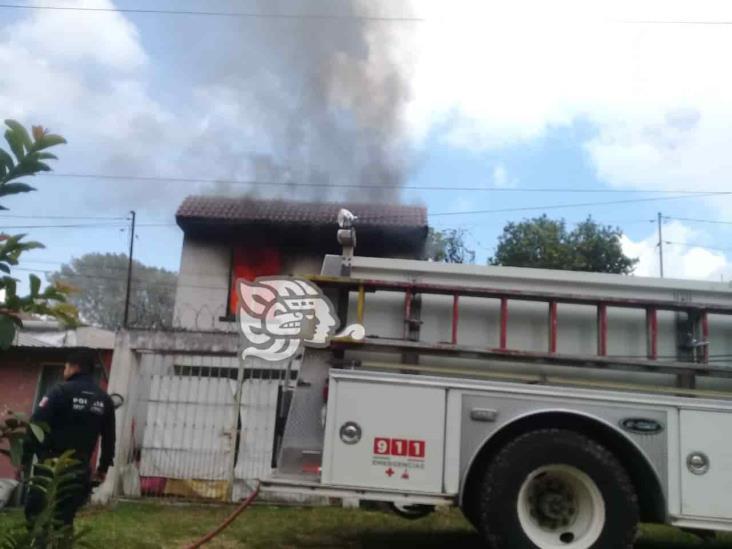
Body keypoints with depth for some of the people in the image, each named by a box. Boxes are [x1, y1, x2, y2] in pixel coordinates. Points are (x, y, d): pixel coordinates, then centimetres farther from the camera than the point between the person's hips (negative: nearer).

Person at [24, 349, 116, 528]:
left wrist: (24, 458, -8)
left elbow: (36, 426, -13)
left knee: (36, 514, 4)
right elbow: (109, 438, 14)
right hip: (79, 470, 5)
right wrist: (103, 467, 22)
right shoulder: (104, 400, 10)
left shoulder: (61, 392, -6)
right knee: (64, 519, 11)